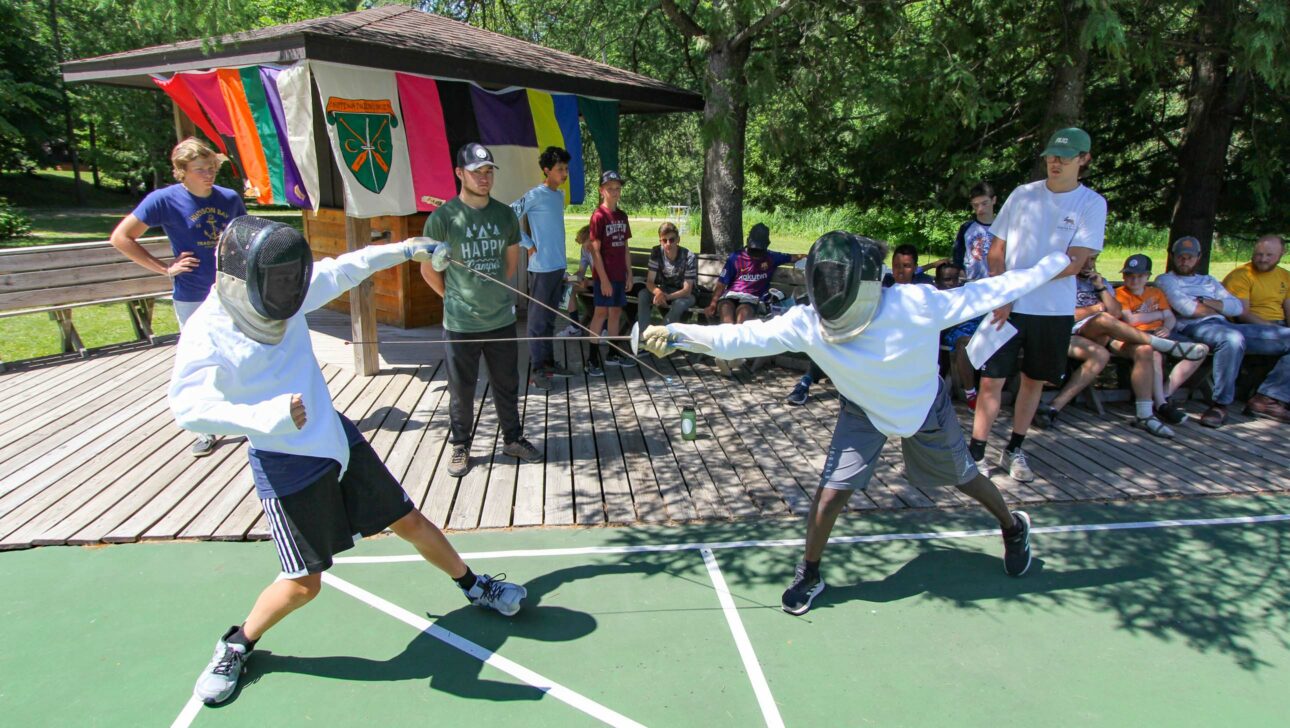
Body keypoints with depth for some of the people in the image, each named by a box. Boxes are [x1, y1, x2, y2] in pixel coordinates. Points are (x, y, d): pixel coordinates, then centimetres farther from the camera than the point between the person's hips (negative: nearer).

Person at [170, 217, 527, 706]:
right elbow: (188, 407, -33)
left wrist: (404, 250, 11)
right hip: (285, 465, -5)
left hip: (339, 441, 5)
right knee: (304, 583, 2)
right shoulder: (208, 331, -20)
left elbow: (342, 270, 9)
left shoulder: (279, 297, -5)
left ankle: (473, 586, 33)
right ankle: (238, 645, 30)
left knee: (410, 523, 13)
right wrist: (264, 417, -48)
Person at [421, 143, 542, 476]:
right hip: (460, 323, -3)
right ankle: (460, 446, 28)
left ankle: (513, 439, 34)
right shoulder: (443, 217, -10)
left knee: (507, 385, 15)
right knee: (461, 390, 10)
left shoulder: (505, 214, 1)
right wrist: (456, 298, 4)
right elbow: (428, 269, -1)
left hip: (502, 319, 3)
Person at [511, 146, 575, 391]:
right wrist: (529, 245, -12)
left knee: (550, 318, 15)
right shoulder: (535, 195, -11)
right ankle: (538, 369, 4)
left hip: (558, 266, 8)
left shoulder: (560, 195, 13)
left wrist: (563, 265, 17)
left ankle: (549, 363, 23)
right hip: (542, 267, -8)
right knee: (538, 319, -1)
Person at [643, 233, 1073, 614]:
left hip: (925, 410, 0)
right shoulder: (808, 324, -31)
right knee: (831, 493, -10)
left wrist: (1052, 264, -13)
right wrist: (676, 335, -52)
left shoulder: (918, 305, -35)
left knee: (963, 478, 20)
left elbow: (984, 293, -19)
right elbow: (742, 338, -39)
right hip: (864, 413, 1)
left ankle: (1013, 527, 53)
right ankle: (809, 575, 15)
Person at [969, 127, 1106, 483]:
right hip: (1008, 307, 0)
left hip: (1054, 310, 0)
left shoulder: (1092, 203, -1)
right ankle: (976, 454, 3)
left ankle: (1014, 450, 26)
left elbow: (1074, 263, -11)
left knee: (1035, 380, 11)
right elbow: (996, 251, 4)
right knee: (992, 379, -5)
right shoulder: (1023, 194, 3)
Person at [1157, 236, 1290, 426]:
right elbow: (1186, 308, -6)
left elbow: (1238, 307, 15)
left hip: (1225, 326, 7)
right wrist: (1220, 309, 9)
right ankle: (1220, 404, -30)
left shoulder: (1209, 280, 32)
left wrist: (1206, 302, 0)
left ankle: (1266, 399, -7)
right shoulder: (1165, 280, 14)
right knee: (1233, 339, -41)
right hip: (1195, 328, -7)